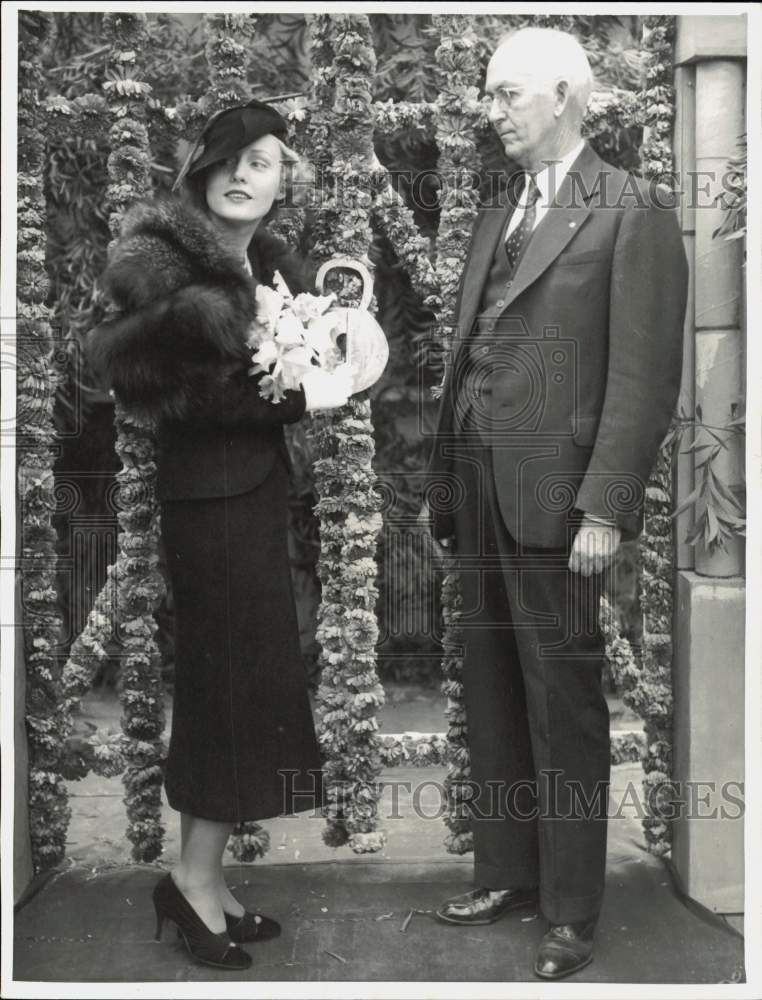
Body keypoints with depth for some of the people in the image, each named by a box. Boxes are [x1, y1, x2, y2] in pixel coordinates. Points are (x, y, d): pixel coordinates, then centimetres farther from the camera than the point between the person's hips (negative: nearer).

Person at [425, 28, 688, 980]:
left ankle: (570, 909, 15)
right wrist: (441, 478, 10)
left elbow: (645, 375, -11)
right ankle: (505, 872, 28)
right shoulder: (497, 208, 16)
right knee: (491, 690, 13)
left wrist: (604, 509, -16)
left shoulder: (631, 210, -5)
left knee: (561, 698, 2)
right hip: (478, 489, 7)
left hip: (553, 492, -7)